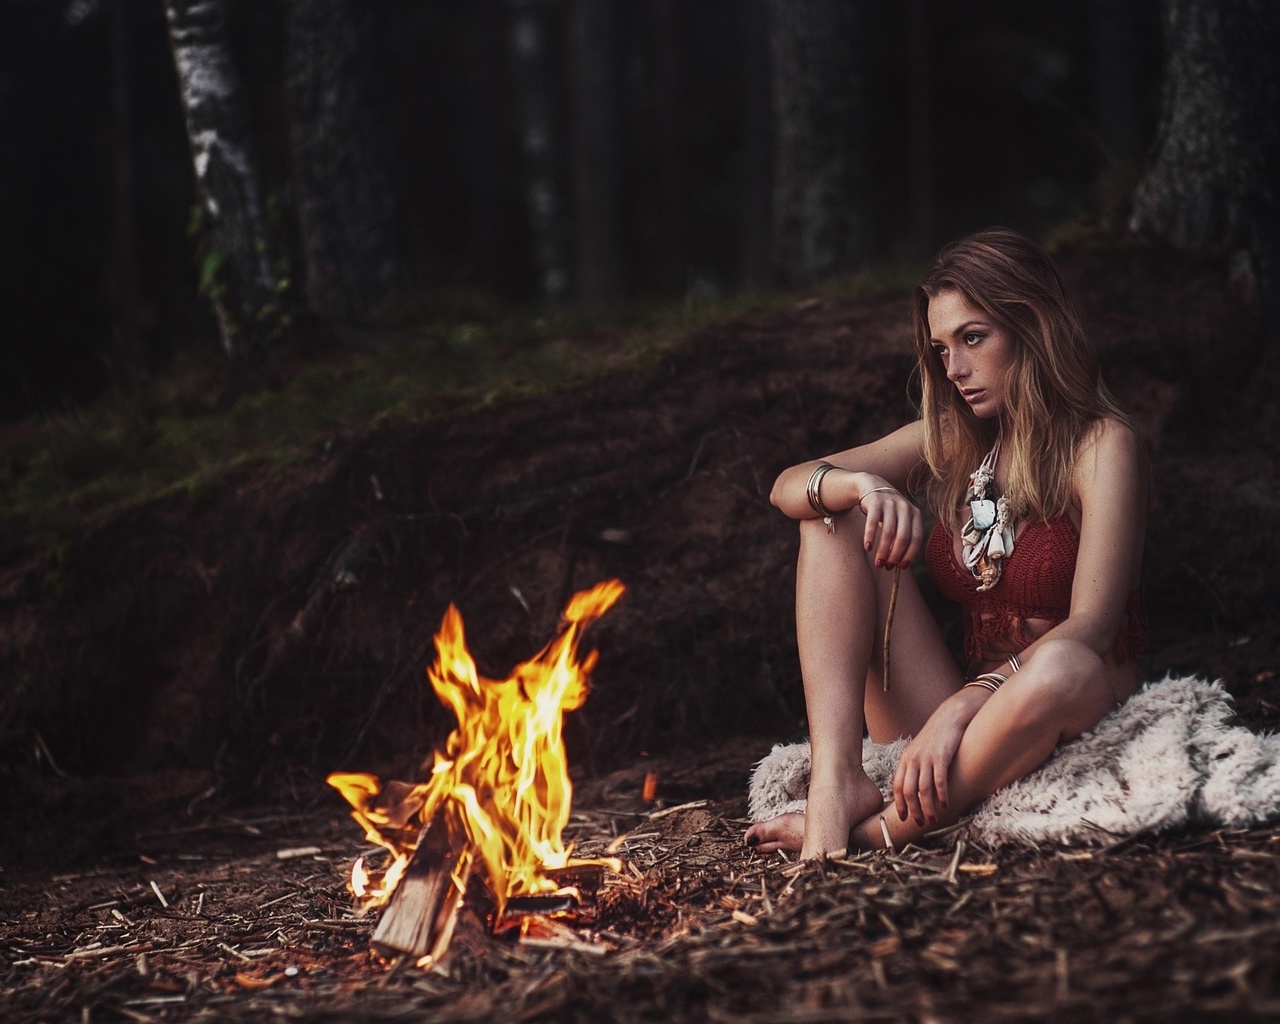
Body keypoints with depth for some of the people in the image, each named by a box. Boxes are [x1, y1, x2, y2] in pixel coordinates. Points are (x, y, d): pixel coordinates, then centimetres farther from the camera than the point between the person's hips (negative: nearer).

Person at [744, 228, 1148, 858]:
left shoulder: (1102, 445, -7)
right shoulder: (950, 441, 10)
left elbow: (1090, 629, -18)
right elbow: (787, 487, 3)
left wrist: (963, 705, -31)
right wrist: (864, 486, -21)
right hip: (958, 709, 5)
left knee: (1064, 667, -40)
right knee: (835, 520, -7)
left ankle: (877, 830, -27)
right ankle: (837, 781, -25)